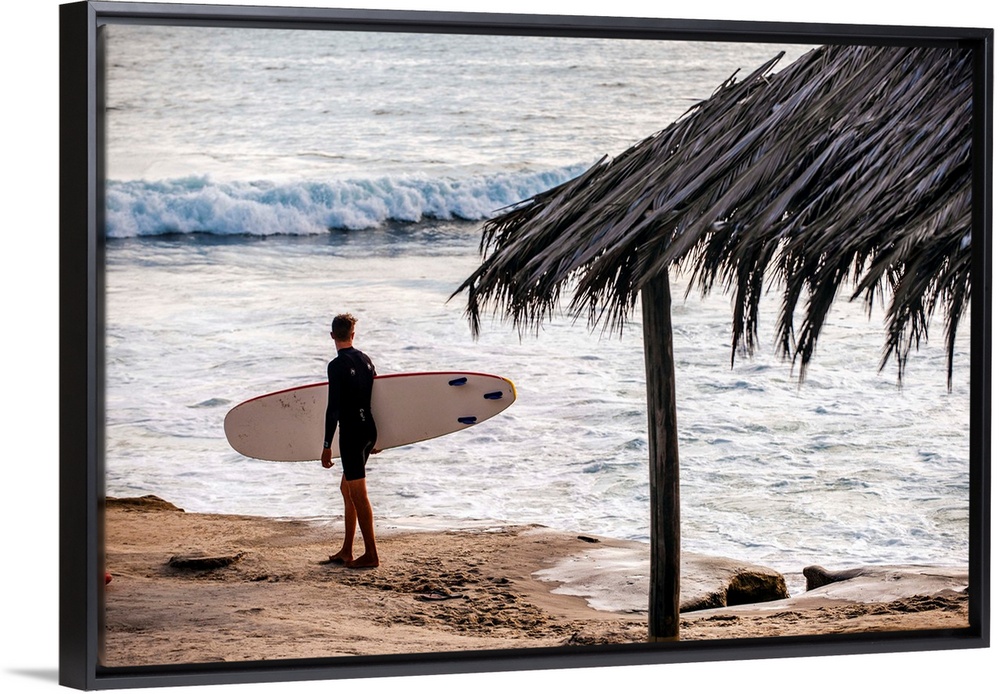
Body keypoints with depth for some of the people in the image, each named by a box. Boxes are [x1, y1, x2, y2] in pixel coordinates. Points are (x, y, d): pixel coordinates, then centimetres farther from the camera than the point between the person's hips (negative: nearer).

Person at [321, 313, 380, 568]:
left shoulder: (337, 366, -14)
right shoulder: (366, 360, 10)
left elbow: (333, 408, -17)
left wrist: (327, 446, -14)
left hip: (352, 432, -8)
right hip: (369, 430, 8)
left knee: (358, 494, -3)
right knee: (347, 489, 16)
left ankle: (371, 554, -2)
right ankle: (347, 551, 20)